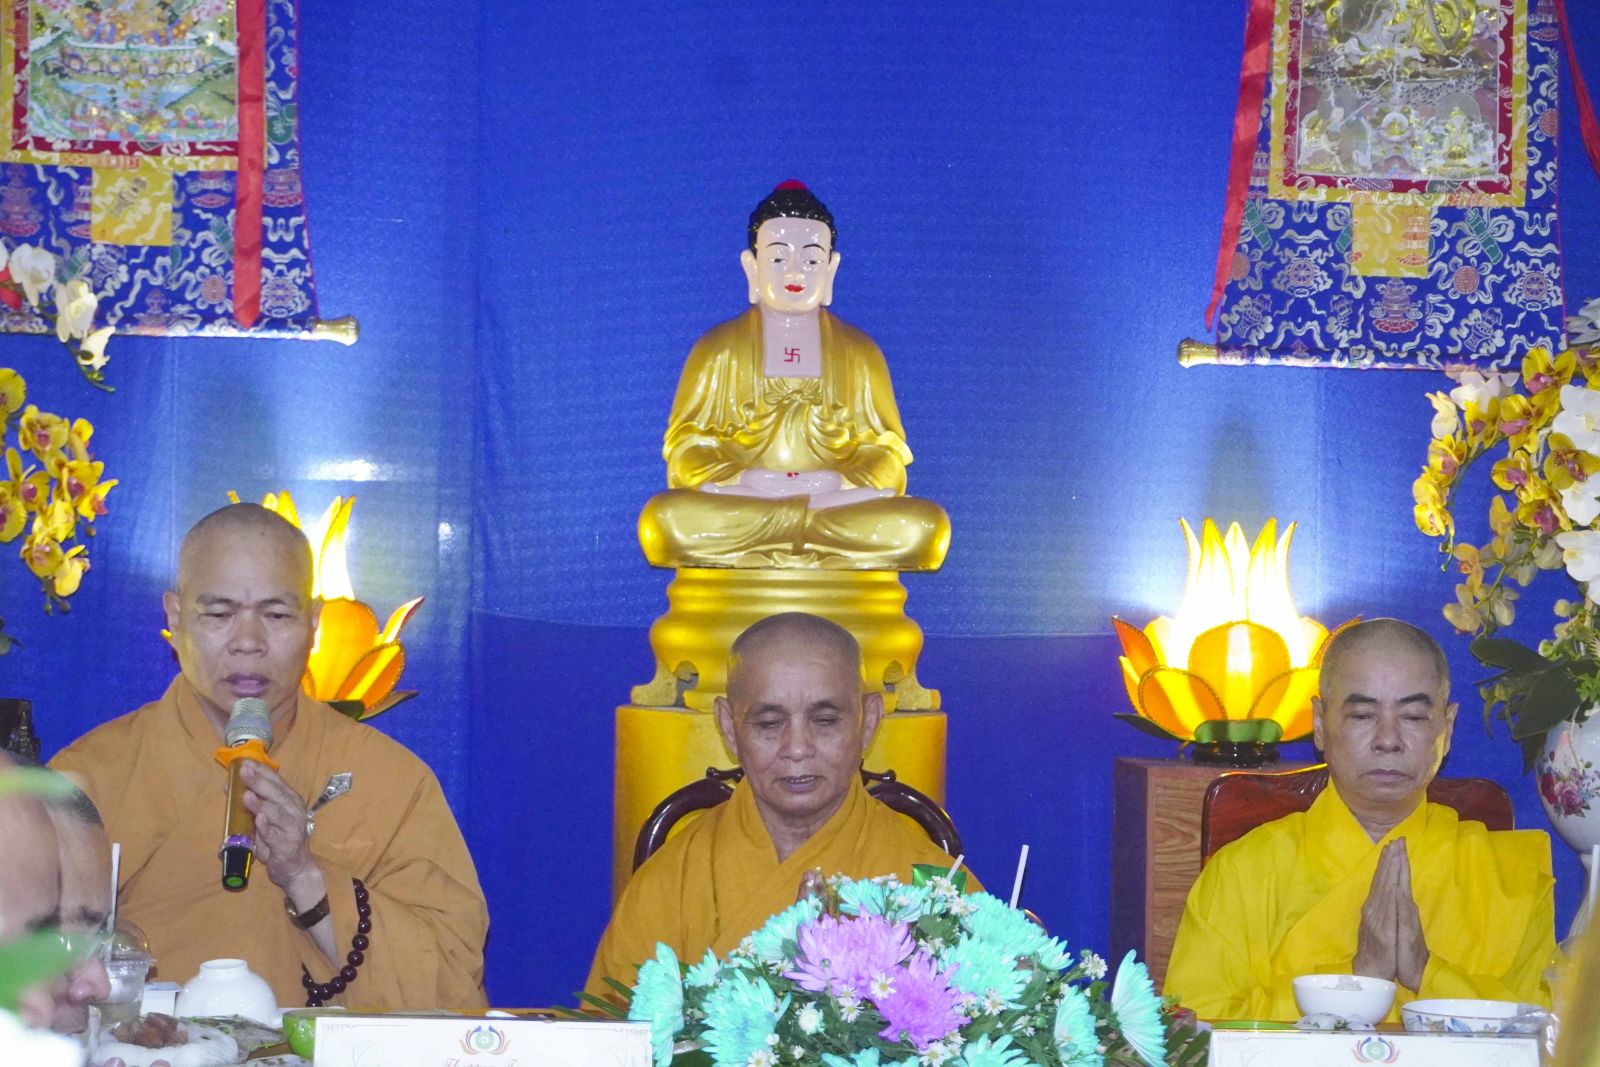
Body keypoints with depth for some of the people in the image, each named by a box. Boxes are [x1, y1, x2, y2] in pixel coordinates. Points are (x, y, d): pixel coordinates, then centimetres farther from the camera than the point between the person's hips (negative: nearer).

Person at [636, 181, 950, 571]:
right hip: (735, 505, -1)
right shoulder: (718, 349, 13)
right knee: (665, 518, -36)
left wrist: (839, 482, -13)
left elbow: (885, 452, 9)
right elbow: (687, 448, 5)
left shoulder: (859, 352, 17)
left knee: (925, 524, -32)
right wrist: (743, 481, -16)